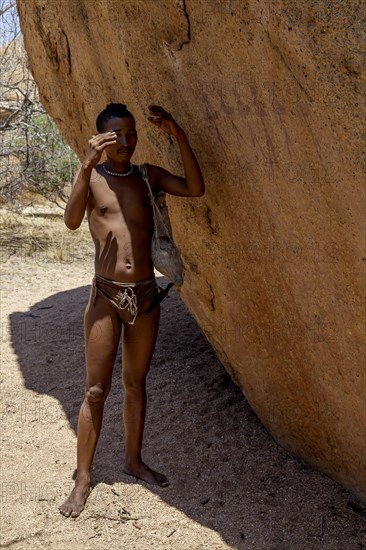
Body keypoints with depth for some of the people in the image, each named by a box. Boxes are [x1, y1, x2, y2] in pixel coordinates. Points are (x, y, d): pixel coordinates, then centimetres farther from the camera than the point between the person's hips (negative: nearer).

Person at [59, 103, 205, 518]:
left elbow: (195, 190, -10)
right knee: (96, 390, 1)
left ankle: (134, 460, 32)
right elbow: (71, 221, -21)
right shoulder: (90, 177, -2)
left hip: (145, 295, 3)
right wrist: (87, 165, -32)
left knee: (136, 382, 15)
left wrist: (179, 136, -17)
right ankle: (83, 478, 13)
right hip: (106, 296, -3)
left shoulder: (149, 176, 6)